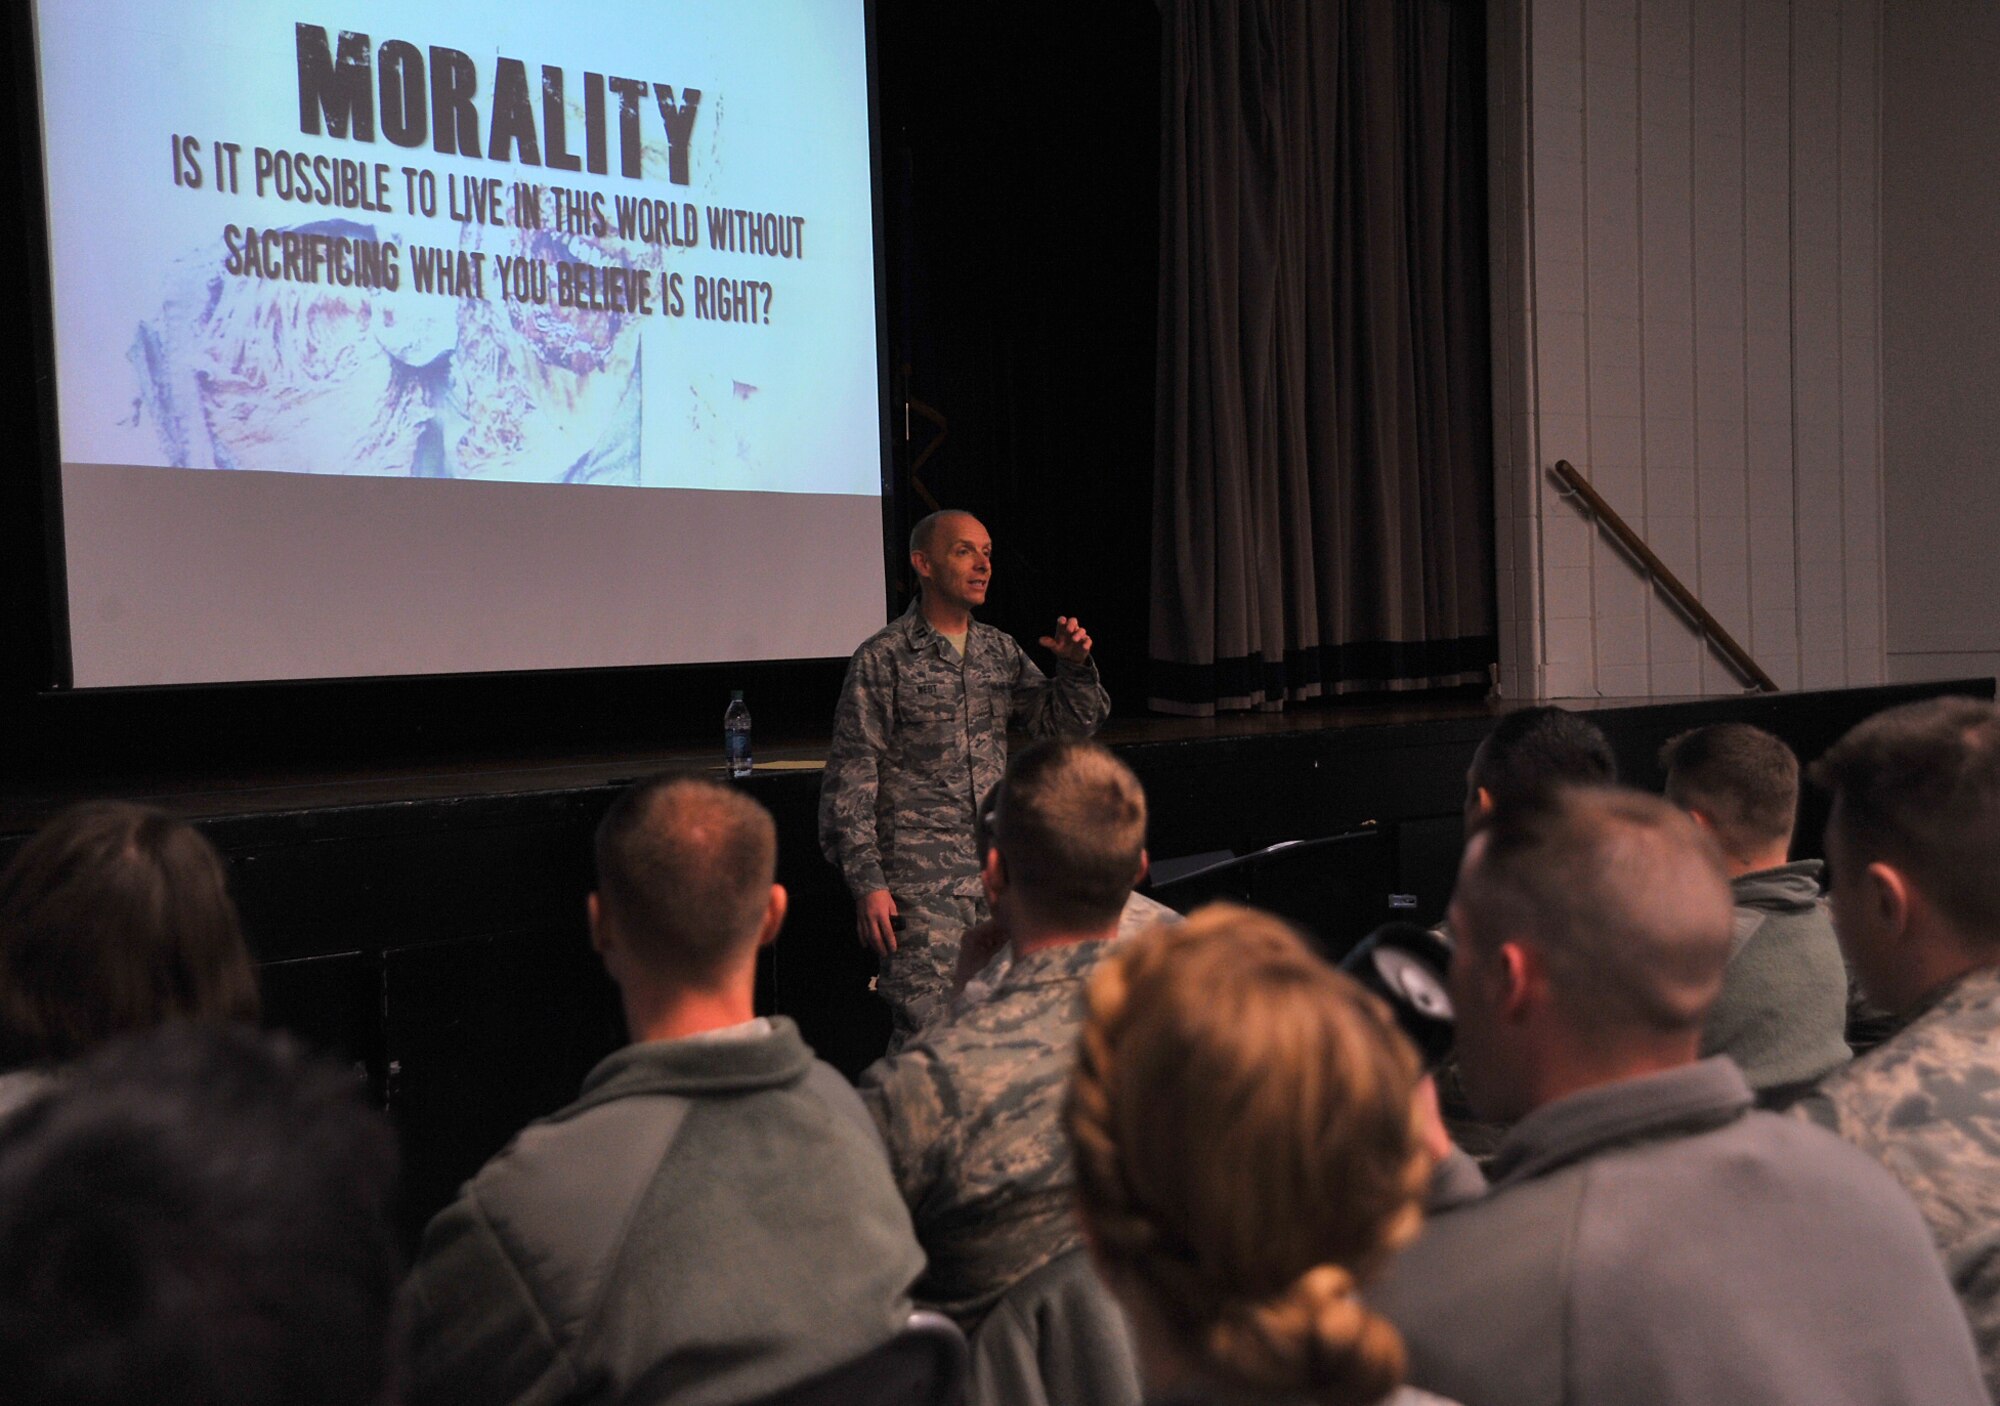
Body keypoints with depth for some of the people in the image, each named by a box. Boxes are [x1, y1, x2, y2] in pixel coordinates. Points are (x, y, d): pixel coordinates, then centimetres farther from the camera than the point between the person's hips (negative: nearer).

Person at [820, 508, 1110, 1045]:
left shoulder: (1000, 651, 13)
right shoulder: (884, 658, -3)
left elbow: (1068, 726, 15)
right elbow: (851, 778, -6)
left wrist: (1075, 666, -5)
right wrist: (867, 883, -12)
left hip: (1000, 876, 6)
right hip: (922, 880, -6)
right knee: (927, 1029, -10)